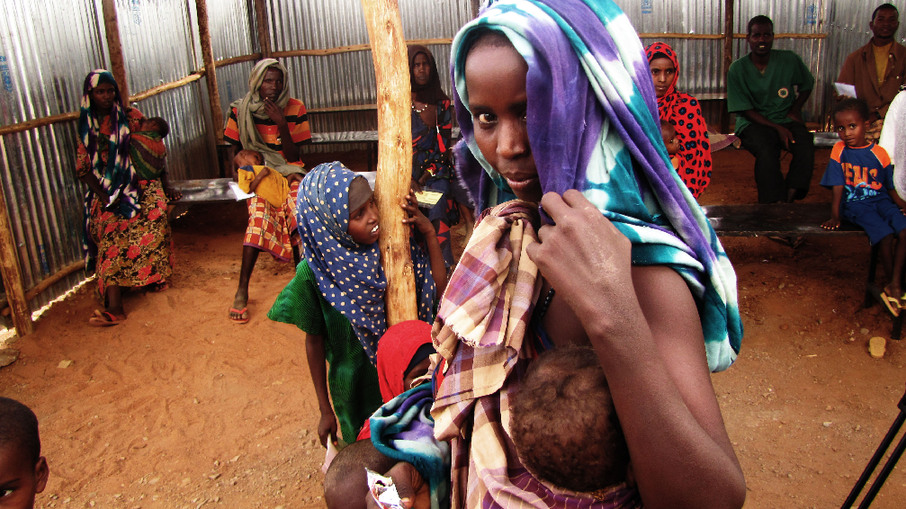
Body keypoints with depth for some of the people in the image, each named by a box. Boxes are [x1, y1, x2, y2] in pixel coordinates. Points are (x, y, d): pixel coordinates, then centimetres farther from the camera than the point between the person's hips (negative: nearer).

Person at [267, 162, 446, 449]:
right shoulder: (314, 274, -22)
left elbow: (439, 285, -9)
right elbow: (314, 341, -9)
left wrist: (429, 233, -22)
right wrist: (325, 410, -1)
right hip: (356, 390, -2)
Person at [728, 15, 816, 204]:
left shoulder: (789, 60, 3)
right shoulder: (738, 69, -3)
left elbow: (807, 84, 22)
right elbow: (745, 110, -5)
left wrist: (795, 109, 4)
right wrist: (777, 128, -15)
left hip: (786, 119, 3)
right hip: (753, 123, -2)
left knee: (806, 147, -29)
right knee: (766, 151, -34)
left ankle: (790, 196, -23)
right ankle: (775, 204, -27)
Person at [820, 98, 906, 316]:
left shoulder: (879, 153, 1)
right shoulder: (839, 151, -3)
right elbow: (838, 188, -3)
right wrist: (834, 217, -6)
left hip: (881, 200, 3)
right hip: (855, 204, -3)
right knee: (886, 237, -23)